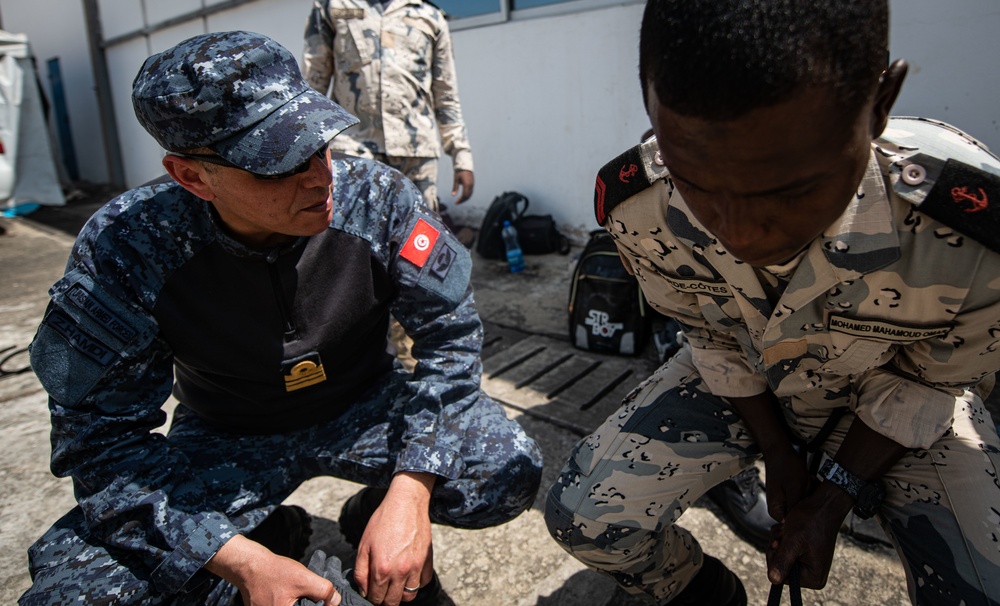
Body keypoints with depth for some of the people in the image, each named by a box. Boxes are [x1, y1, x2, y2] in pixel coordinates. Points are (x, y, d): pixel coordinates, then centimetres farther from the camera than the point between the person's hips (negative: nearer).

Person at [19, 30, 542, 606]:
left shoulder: (377, 197, -22)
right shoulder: (122, 250, -22)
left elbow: (451, 331, -15)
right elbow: (101, 437, -17)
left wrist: (411, 493, -26)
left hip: (364, 407, 1)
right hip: (226, 438, 1)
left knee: (509, 471, -22)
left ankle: (379, 515, 12)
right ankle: (276, 536, 9)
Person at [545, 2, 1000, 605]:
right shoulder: (637, 210, -27)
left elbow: (924, 386, -12)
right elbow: (715, 339, -9)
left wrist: (834, 500, -8)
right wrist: (780, 454, -3)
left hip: (897, 402, 0)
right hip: (741, 381, 2)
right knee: (582, 517, -11)